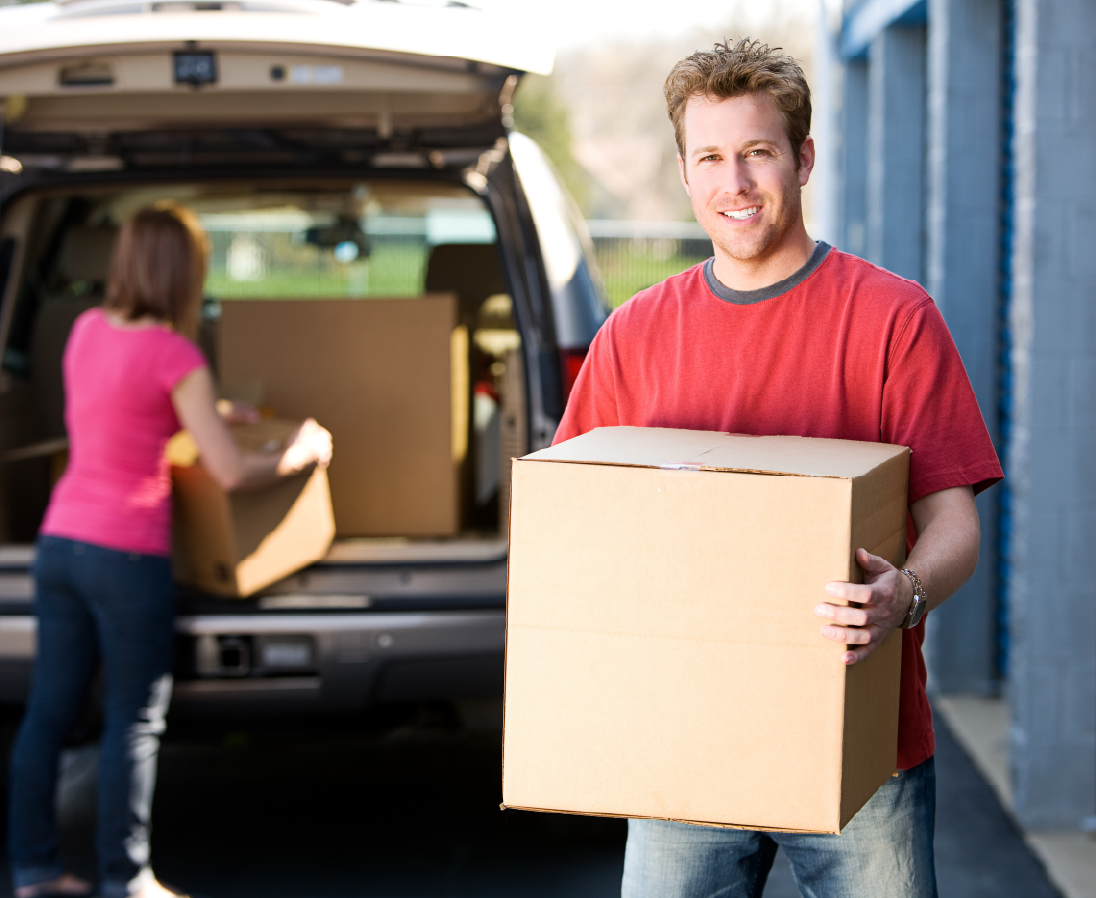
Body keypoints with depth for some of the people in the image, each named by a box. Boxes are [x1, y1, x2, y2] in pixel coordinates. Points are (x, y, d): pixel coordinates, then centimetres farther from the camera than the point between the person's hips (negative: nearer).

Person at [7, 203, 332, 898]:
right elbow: (232, 474, -13)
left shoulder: (86, 330, 7)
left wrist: (207, 412, 35)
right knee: (134, 720, 4)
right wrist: (302, 454, 4)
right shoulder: (174, 355, -13)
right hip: (126, 554, -7)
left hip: (59, 541, 7)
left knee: (50, 709, 12)